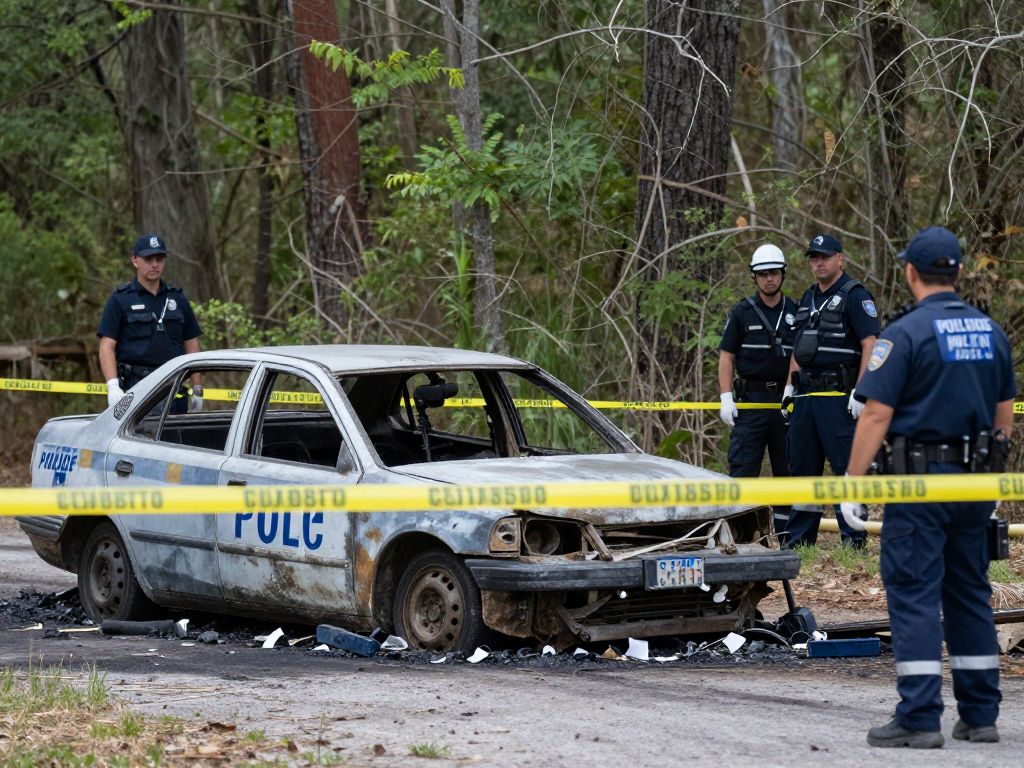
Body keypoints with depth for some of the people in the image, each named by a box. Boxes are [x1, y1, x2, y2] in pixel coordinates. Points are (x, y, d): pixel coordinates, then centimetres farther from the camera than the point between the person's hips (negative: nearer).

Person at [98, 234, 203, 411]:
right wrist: (113, 386, -17)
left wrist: (197, 389, 12)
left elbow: (192, 345, 17)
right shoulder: (120, 300, 3)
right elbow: (107, 347, -4)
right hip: (135, 387, -4)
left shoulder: (177, 299, 15)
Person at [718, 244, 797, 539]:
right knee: (742, 469, -7)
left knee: (787, 470, 7)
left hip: (787, 401, 2)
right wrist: (726, 398, -8)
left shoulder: (795, 313, 9)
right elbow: (726, 357, 2)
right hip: (750, 400, -2)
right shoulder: (742, 312, 4)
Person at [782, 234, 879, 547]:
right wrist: (790, 385, 18)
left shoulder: (854, 296, -6)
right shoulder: (808, 299, 19)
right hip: (806, 395, 8)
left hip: (838, 396, -8)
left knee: (847, 464, -7)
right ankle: (798, 538, 16)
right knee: (802, 465, 10)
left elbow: (870, 344, -14)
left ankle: (854, 537, -4)